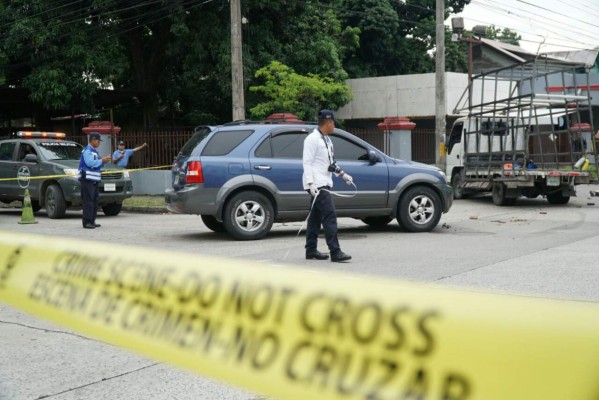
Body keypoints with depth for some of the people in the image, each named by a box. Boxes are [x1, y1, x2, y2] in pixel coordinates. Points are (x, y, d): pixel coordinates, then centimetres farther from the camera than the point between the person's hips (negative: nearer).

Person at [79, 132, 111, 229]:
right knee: (88, 201, -11)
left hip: (95, 180, 10)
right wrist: (102, 161, -14)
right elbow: (90, 163, -21)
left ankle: (92, 221, 16)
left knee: (94, 201, 10)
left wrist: (104, 161, 8)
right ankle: (86, 222, -11)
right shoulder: (87, 151, -9)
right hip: (87, 179, -10)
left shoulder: (95, 151, 21)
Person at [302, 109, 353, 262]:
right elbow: (307, 162, -15)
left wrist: (342, 174, 24)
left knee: (315, 218, 12)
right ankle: (335, 252, -17)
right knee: (330, 216, -15)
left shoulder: (327, 140, 20)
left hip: (323, 184, 10)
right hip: (317, 185, -10)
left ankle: (311, 251, 18)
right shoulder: (312, 139, -10)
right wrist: (310, 183, -22)